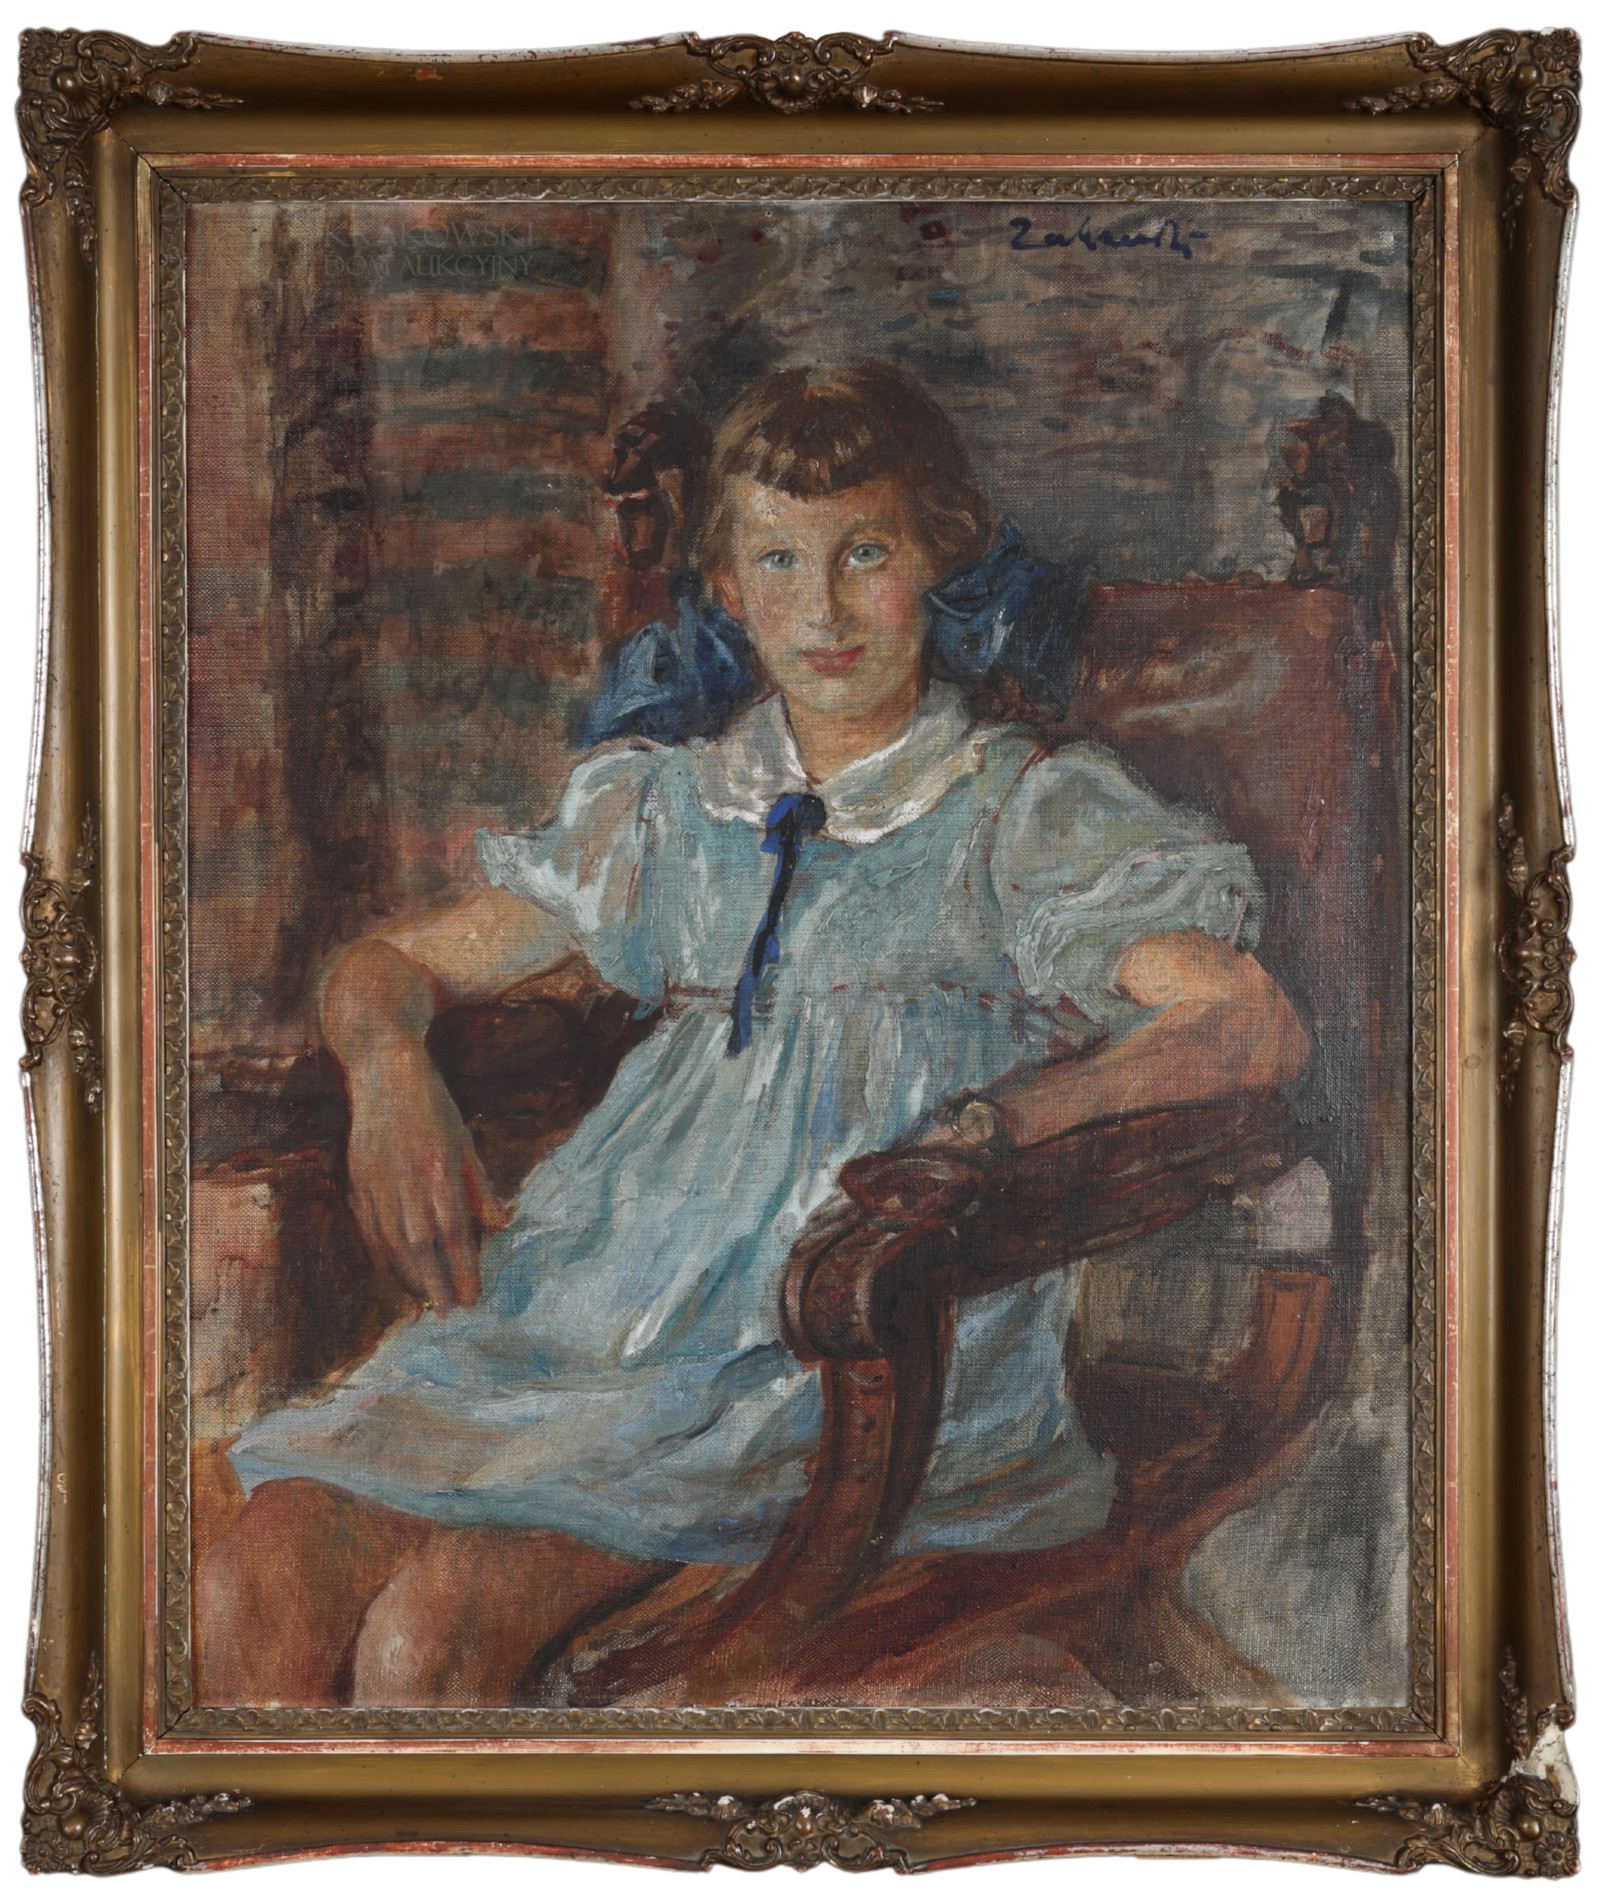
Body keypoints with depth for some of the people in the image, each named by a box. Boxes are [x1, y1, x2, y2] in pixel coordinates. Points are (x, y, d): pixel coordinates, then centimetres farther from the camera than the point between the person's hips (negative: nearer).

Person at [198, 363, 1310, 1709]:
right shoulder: (670, 801, 20)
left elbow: (1258, 1029, -6)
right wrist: (391, 1066, 1)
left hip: (859, 1338, -4)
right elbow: (390, 968, 26)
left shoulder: (1029, 817, 8)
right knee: (252, 1595, -21)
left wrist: (998, 1119, -18)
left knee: (430, 1632, -27)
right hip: (606, 1283, 5)